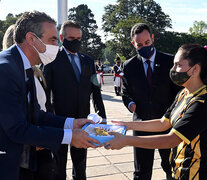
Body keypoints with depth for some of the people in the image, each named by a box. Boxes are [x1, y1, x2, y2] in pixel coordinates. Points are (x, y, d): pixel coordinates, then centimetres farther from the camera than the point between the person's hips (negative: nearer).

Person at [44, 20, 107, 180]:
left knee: (80, 160, 17)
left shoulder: (88, 61, 10)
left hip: (83, 119, 4)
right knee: (59, 163, 10)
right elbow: (46, 91, -7)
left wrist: (101, 116, 5)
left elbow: (95, 89, 11)